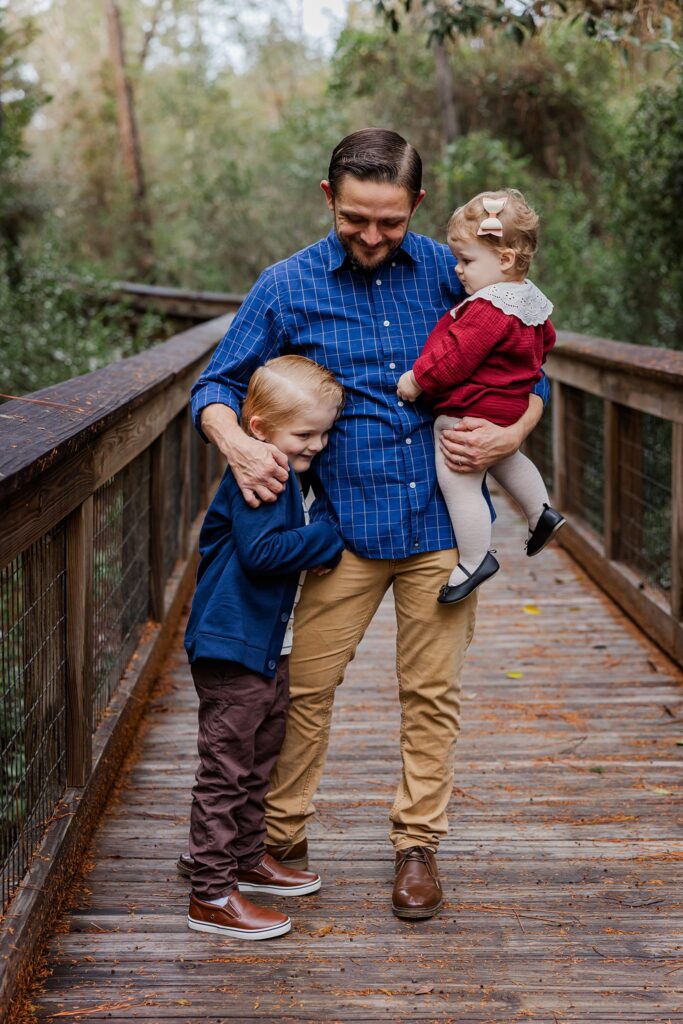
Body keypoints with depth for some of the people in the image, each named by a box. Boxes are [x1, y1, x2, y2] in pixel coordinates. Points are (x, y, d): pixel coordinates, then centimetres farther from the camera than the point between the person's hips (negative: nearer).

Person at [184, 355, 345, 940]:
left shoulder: (283, 472, 12)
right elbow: (262, 550, -28)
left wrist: (315, 551, 1)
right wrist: (329, 539, -17)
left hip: (267, 644, 10)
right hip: (232, 645, -10)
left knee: (260, 760, 22)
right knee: (225, 769, -5)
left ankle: (247, 858, 38)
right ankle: (212, 896, 0)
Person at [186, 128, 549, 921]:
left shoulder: (448, 272, 1)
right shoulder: (288, 288, -3)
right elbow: (216, 385, 2)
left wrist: (511, 435, -10)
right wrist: (236, 444, -19)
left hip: (441, 520, 1)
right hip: (347, 522, -1)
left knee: (431, 692, 8)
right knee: (308, 685, 3)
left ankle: (417, 844, 22)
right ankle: (281, 834, 21)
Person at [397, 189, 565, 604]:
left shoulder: (487, 311, -27)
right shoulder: (527, 299, 6)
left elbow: (455, 355, -28)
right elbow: (545, 339, 22)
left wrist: (418, 378, -17)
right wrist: (525, 369, 35)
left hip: (469, 414, -11)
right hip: (508, 410, 11)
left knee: (459, 484, -4)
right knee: (505, 460, 34)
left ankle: (475, 560, 1)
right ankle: (543, 514, 45)